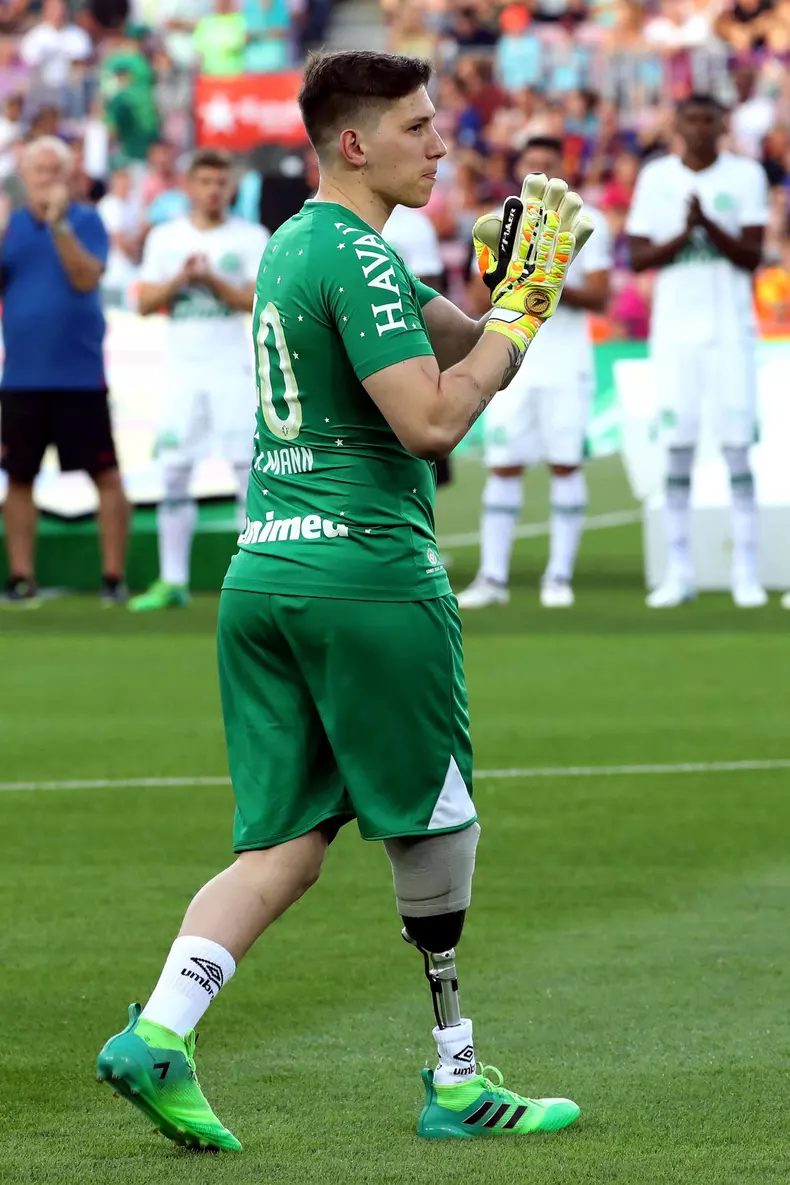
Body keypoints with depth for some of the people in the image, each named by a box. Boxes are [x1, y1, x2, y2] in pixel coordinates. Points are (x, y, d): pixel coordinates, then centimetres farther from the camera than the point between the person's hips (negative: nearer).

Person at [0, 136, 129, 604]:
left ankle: (114, 577, 1)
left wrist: (60, 225, -22)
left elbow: (87, 278, -14)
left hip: (79, 373, -3)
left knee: (105, 474, -3)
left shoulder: (85, 221, -1)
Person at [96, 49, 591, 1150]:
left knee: (286, 844, 6)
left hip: (260, 570, 8)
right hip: (367, 569, -8)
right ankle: (455, 1079, 13)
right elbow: (433, 422, -19)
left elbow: (464, 346, 21)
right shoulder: (358, 258, -12)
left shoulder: (290, 246, 19)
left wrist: (508, 293, 4)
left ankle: (160, 1033, -12)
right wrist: (516, 317, -10)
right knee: (435, 829, 5)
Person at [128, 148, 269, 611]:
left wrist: (212, 280, -16)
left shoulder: (251, 238, 3)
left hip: (235, 369, -3)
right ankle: (173, 581, 6)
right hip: (183, 369, 3)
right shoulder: (166, 238, 10)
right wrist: (181, 279, -11)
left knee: (249, 469, -8)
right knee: (173, 471, 1)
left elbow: (259, 301, -7)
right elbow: (146, 303, 5)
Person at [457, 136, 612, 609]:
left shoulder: (586, 223, 3)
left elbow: (599, 298, -2)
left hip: (567, 364, -2)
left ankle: (560, 575, 2)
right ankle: (493, 577, 1)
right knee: (503, 467, -2)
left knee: (566, 464, -3)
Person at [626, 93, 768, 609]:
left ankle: (747, 571, -2)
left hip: (731, 330, -1)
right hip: (675, 330, 1)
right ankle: (680, 571, 5)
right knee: (678, 446, 1)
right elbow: (639, 256, 2)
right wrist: (683, 235, -14)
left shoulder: (745, 175, 2)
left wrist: (709, 225, -19)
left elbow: (752, 256, -4)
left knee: (737, 446, -4)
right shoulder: (657, 177, 6)